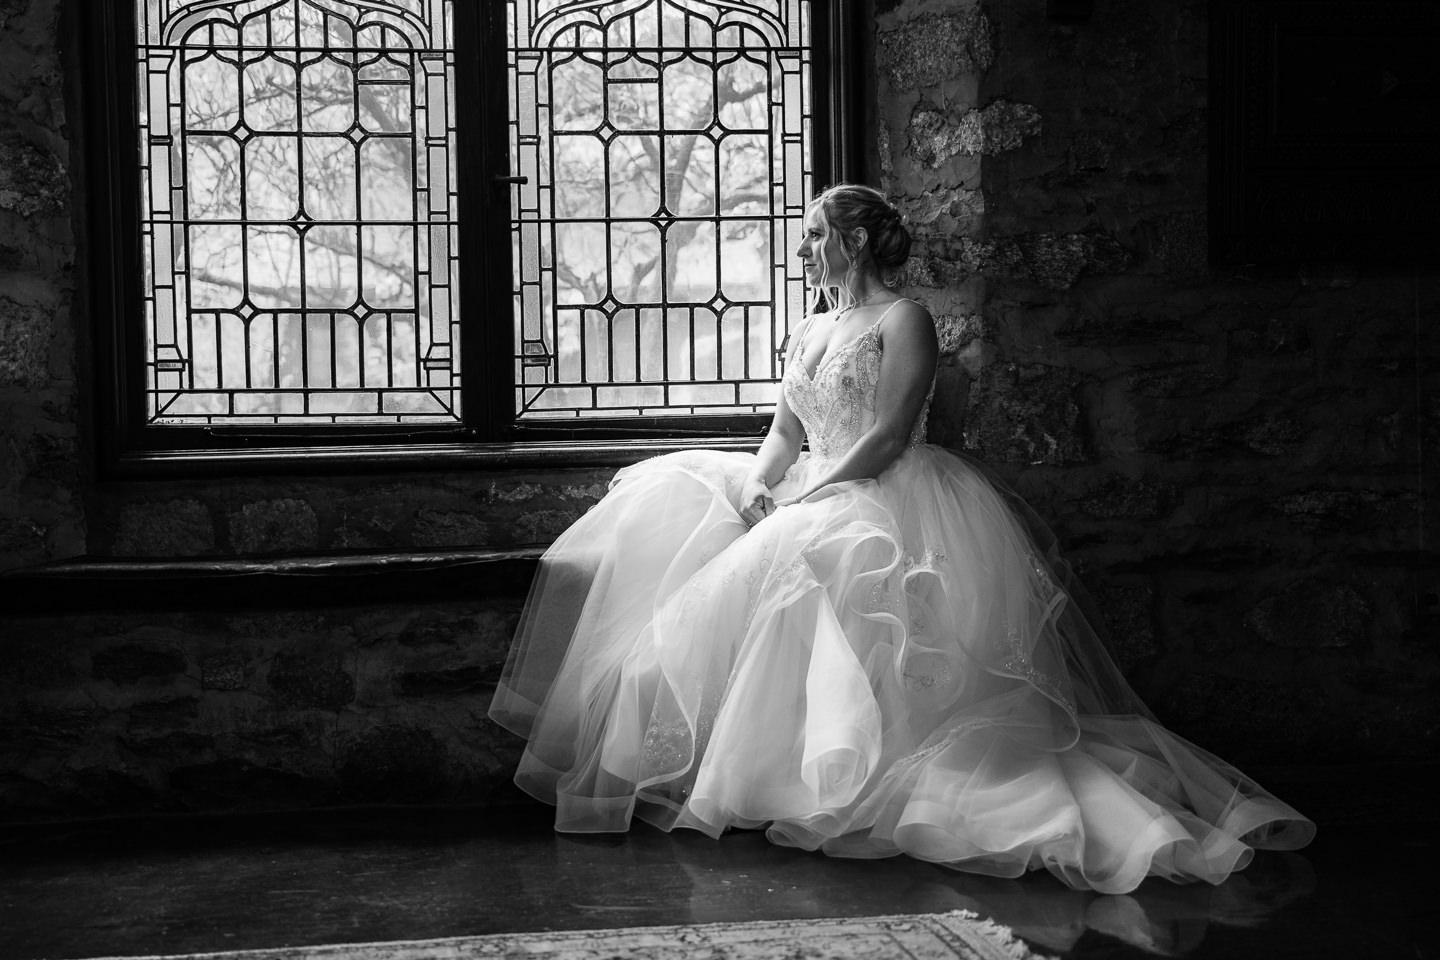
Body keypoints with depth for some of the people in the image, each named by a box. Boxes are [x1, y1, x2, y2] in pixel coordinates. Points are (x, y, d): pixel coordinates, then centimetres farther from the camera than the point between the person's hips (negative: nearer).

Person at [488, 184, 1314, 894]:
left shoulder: (903, 320, -4)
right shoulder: (811, 331, 21)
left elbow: (888, 436, -14)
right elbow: (787, 433, 17)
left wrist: (806, 498, -18)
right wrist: (757, 485, -4)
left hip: (888, 504, -8)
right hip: (808, 501, 8)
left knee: (800, 567, -35)